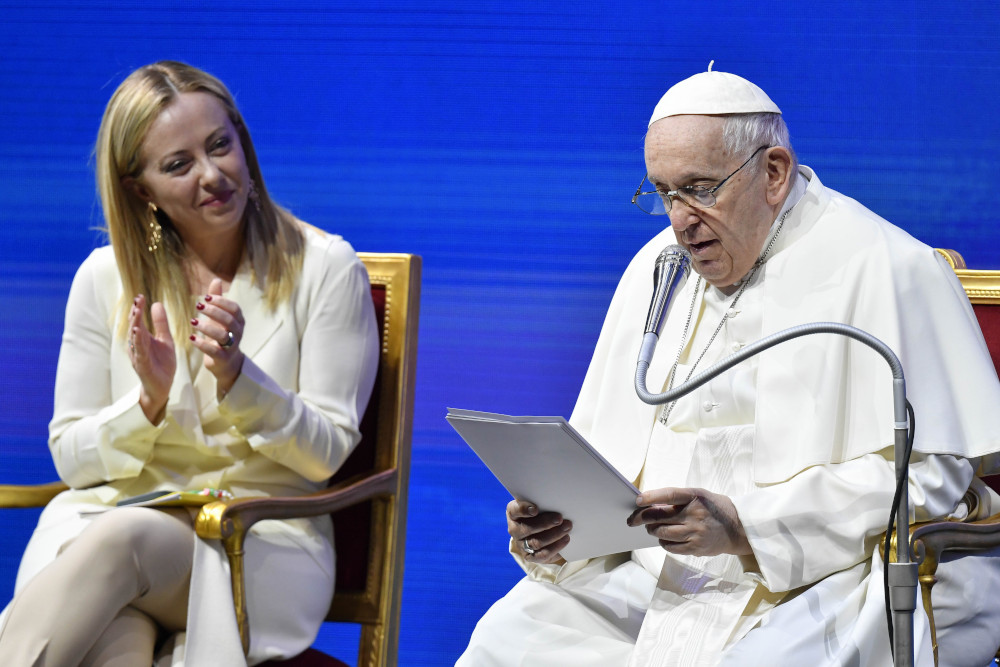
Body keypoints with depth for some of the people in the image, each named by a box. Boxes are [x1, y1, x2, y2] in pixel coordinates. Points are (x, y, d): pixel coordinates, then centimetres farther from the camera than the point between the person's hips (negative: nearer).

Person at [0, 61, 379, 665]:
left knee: (118, 539, -38)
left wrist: (237, 376, -18)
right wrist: (149, 404, -12)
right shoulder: (106, 278, 9)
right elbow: (71, 456, 10)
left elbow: (325, 454, 0)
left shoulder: (326, 269, 2)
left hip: (258, 544, -2)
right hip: (111, 518, 2)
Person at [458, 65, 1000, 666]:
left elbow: (927, 471, -15)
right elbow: (605, 458, 17)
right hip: (662, 572, 6)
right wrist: (555, 526, -6)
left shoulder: (879, 270, -7)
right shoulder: (657, 268, 15)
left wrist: (745, 526, -21)